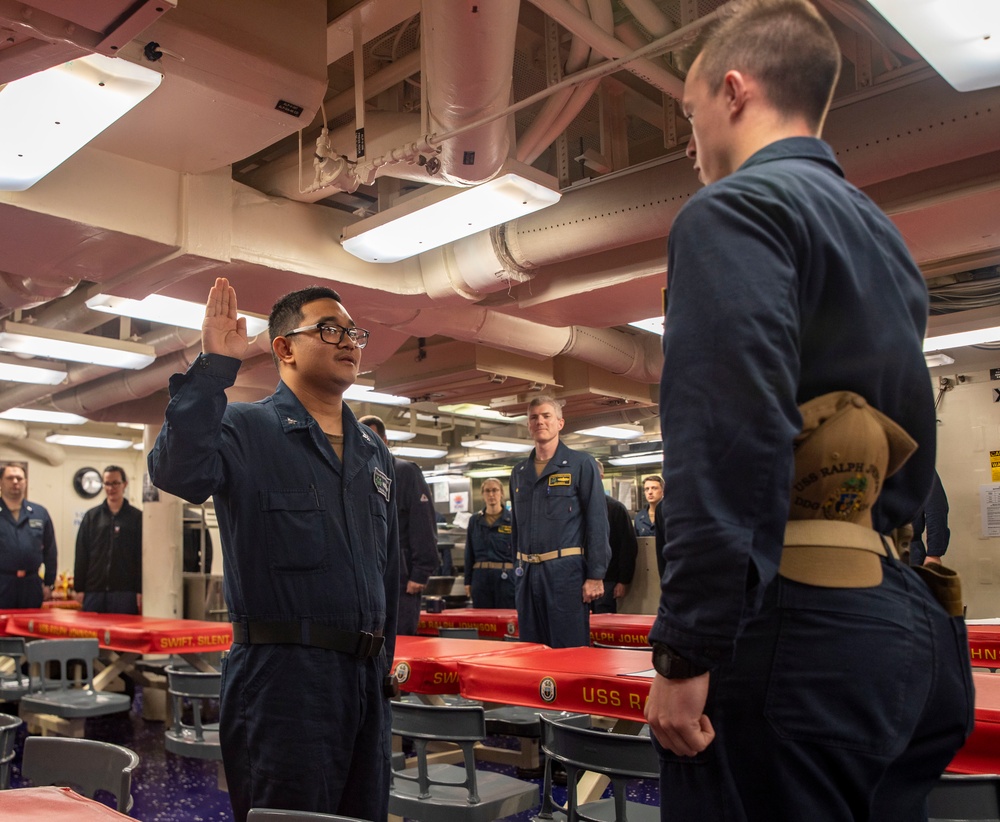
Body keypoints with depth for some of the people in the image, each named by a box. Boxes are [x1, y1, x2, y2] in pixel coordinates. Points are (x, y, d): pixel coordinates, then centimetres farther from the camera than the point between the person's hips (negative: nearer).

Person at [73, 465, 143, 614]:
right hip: (94, 591, 3)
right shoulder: (92, 516, 12)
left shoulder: (137, 517, 4)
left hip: (125, 591, -2)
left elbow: (142, 557, 0)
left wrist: (140, 591, -6)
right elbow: (81, 555, 10)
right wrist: (79, 588, 3)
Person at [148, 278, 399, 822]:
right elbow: (178, 471, -26)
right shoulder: (246, 429, -3)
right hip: (282, 675, -7)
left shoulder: (373, 451, 16)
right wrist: (213, 367, -24)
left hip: (366, 677, 7)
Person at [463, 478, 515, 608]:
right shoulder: (475, 520, 10)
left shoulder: (512, 519, 1)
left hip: (506, 577, -3)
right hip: (480, 577, 3)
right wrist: (467, 582, 9)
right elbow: (469, 554, 13)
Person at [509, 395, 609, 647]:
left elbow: (597, 522, -6)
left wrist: (595, 576, -12)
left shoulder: (581, 464, -1)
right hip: (527, 575, 5)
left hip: (566, 571, -5)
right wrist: (518, 567, 15)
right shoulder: (519, 472, 15)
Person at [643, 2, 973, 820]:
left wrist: (684, 651, -18)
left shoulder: (734, 210, -8)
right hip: (905, 623, 9)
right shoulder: (884, 237, 20)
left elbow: (729, 440, -20)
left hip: (793, 623, -9)